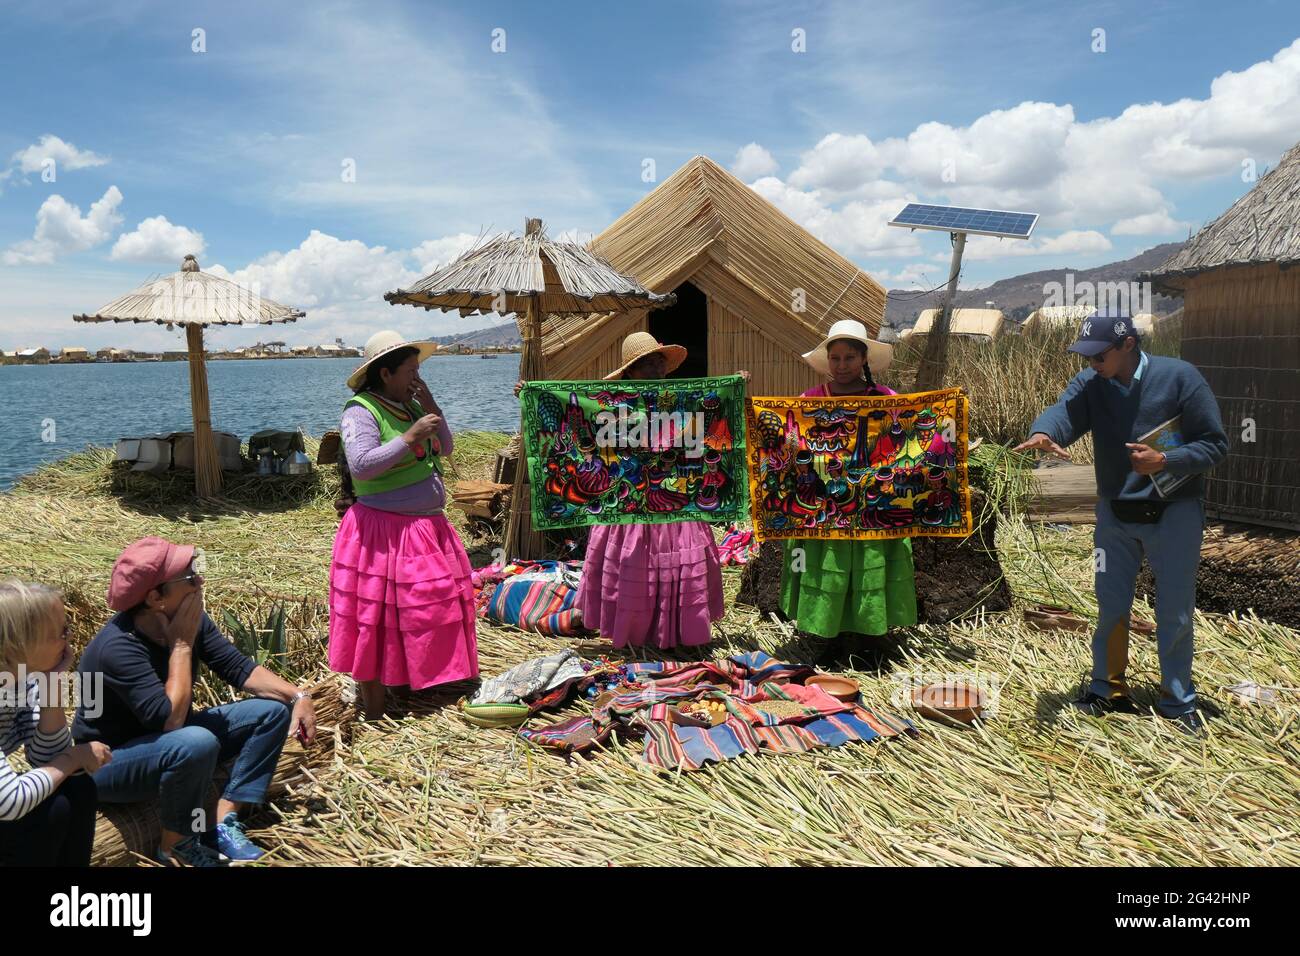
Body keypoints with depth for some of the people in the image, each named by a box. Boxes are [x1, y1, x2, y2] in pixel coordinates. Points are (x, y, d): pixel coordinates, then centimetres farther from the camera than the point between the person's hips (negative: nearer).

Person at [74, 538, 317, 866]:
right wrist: (181, 645, -29)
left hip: (168, 741, 8)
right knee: (197, 743, -38)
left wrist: (297, 695, -15)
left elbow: (238, 667, -3)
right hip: (108, 763, -8)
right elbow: (170, 719, -36)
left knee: (274, 710, -2)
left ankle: (223, 823, -8)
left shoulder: (190, 619, -9)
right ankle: (174, 847, -12)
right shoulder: (118, 647, -31)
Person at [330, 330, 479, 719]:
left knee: (430, 611, 14)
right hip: (384, 533, -8)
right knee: (377, 624, 0)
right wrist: (409, 437, -25)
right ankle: (374, 715, 10)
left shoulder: (410, 406, 11)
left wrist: (431, 407, -1)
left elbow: (445, 448, 12)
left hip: (428, 527, 8)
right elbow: (361, 465, -25)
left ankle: (421, 686, 29)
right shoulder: (361, 411, -13)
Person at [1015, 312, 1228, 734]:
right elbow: (1063, 412, -27)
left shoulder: (1179, 377, -14)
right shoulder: (1089, 384, -6)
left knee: (1175, 612, 7)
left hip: (1173, 514, -3)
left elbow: (1215, 443, -11)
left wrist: (1163, 461, -27)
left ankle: (1178, 701, 23)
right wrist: (1043, 433, -50)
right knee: (1110, 605, 12)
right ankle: (1108, 689, 28)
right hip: (1115, 514, 3)